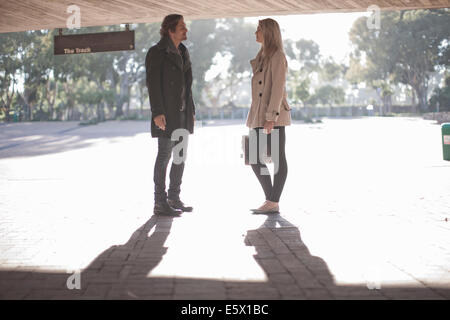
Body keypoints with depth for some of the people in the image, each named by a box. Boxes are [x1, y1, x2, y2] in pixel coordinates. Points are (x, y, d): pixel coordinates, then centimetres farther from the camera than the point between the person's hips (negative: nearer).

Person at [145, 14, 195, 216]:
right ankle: (160, 203, 2)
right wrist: (157, 113, -20)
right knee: (164, 155, -5)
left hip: (183, 113, 8)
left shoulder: (183, 52, 16)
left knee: (181, 155, 10)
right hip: (166, 113, -8)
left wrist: (191, 110, 16)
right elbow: (152, 83, -14)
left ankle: (174, 198, 20)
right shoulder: (157, 53, -8)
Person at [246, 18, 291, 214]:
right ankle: (270, 200, 16)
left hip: (273, 117, -9)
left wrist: (271, 117, -21)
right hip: (259, 117, 9)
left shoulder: (277, 56, -7)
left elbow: (278, 88, -15)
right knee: (255, 160, 8)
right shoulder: (262, 56, 20)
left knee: (278, 159, -2)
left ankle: (273, 203, 2)